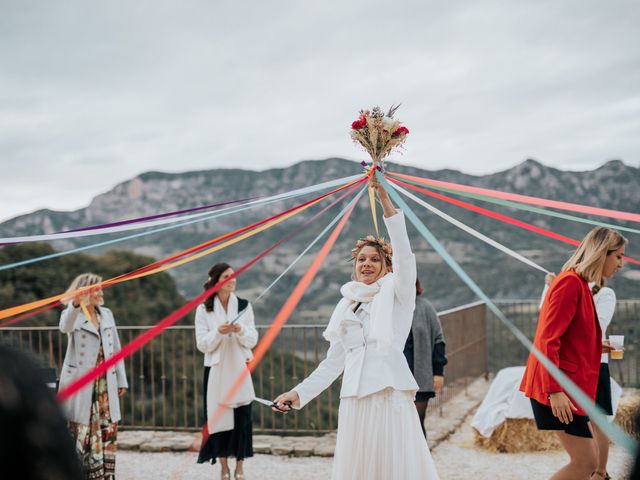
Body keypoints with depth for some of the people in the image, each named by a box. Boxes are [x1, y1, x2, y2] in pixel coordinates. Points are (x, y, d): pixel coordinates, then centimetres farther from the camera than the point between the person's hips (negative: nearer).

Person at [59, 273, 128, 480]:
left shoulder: (106, 314, 13)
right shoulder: (73, 314, -4)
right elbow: (64, 327, -30)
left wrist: (121, 380, 14)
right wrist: (75, 304, -50)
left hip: (105, 383, 5)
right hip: (80, 383, -5)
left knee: (108, 430, 6)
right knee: (81, 431, -4)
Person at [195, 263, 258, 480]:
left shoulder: (244, 305, 4)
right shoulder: (203, 309, 0)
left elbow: (253, 340, 3)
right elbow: (202, 344, -2)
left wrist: (240, 330, -17)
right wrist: (218, 332, -20)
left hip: (240, 368, 1)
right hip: (216, 369, -1)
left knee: (242, 416, 0)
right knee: (218, 415, 1)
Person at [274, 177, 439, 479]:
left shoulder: (396, 293, 7)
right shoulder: (345, 307, 18)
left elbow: (405, 255, -10)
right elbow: (333, 361, 18)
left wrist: (385, 200, -17)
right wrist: (300, 392, 8)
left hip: (390, 395, -4)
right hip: (354, 400, 4)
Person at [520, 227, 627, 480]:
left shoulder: (581, 285, 16)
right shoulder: (571, 283, -14)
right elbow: (547, 341, -21)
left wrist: (600, 346, 11)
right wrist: (554, 391, -25)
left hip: (569, 387, 10)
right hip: (558, 390, -10)